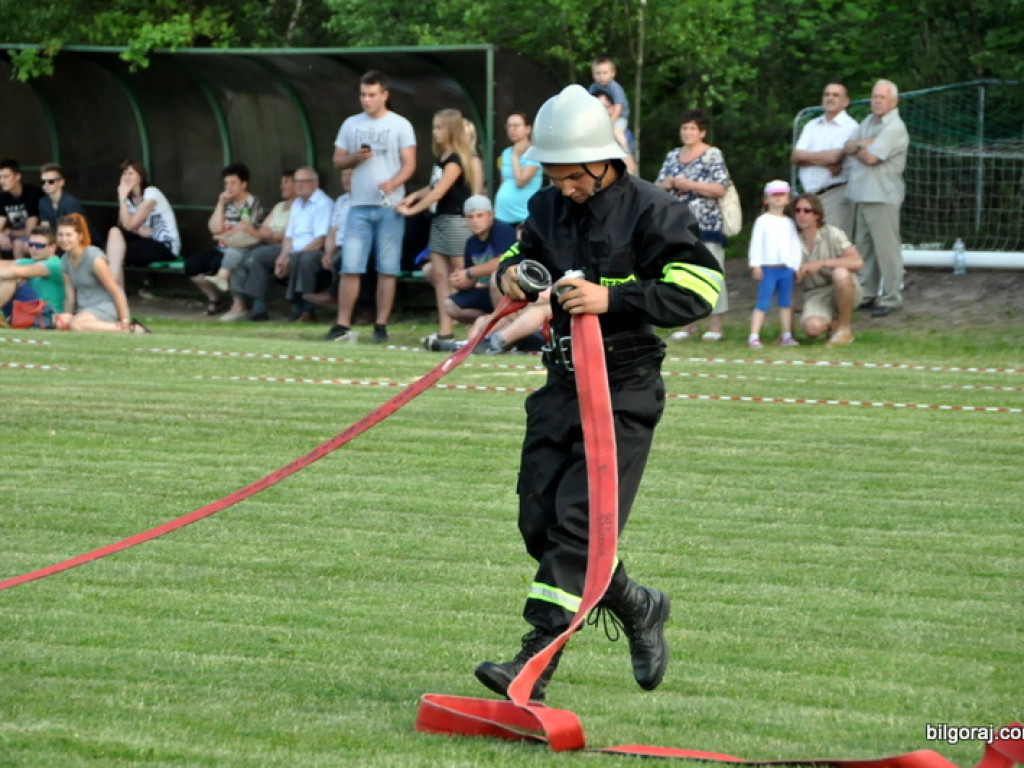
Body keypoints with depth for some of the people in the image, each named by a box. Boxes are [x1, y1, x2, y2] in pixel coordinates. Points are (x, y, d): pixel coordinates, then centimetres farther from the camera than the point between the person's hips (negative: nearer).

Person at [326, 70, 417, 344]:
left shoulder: (400, 125, 2)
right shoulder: (351, 124, 11)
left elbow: (409, 164, -4)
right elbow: (338, 161, 13)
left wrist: (393, 183, -23)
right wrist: (355, 158, -9)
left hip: (390, 206, -2)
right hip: (360, 206, 2)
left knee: (388, 268, 0)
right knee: (350, 267, -3)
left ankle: (381, 325, 5)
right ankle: (342, 324, 0)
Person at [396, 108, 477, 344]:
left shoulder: (455, 160, -13)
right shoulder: (441, 158, 13)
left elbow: (439, 192, -17)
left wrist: (411, 210, -13)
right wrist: (414, 196, -1)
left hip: (456, 220, -9)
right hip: (439, 220, 9)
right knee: (439, 275, 4)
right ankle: (444, 331, 3)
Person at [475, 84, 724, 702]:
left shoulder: (650, 212, -12)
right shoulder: (549, 208, 8)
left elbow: (701, 287, -19)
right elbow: (524, 252, 26)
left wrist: (612, 298, -27)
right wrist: (510, 273, 1)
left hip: (625, 394, -7)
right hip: (563, 385, 7)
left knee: (579, 523, -14)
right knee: (540, 522, 5)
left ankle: (535, 663, -17)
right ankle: (638, 608, 27)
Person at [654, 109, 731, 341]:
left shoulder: (713, 155, -1)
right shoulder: (673, 156, 16)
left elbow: (720, 189, -10)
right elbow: (657, 186, 18)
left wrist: (688, 185, -14)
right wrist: (667, 184, -6)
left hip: (707, 225, -6)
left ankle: (715, 325, -3)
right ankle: (687, 324, 13)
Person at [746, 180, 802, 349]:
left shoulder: (789, 223, 13)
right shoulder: (763, 221, 0)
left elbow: (795, 246, 14)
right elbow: (756, 244, -4)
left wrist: (795, 265, 6)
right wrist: (755, 265, -11)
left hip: (786, 268, 5)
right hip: (767, 268, -5)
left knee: (786, 303, 9)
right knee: (763, 303, -8)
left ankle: (787, 336, 15)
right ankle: (754, 336, -10)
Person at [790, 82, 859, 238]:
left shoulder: (850, 127, -3)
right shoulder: (812, 126, 18)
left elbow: (834, 156, -15)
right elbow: (795, 157, 7)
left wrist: (804, 156, 1)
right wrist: (823, 162, -9)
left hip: (835, 194, -6)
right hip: (809, 195, 6)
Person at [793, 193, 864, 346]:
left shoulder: (833, 234, -13)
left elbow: (858, 262, -28)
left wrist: (822, 263, -36)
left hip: (845, 292, -1)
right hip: (815, 295, 1)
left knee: (840, 273, -37)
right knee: (812, 328, -32)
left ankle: (844, 328, -15)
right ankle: (833, 322, 8)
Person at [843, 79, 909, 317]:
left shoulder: (895, 128, -12)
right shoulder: (868, 122, 17)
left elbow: (871, 157, -19)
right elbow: (847, 147, 9)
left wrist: (857, 148, 2)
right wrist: (863, 144, -11)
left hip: (882, 196, -9)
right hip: (862, 194, 9)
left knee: (886, 248, -6)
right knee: (864, 246, 14)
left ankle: (891, 298, -3)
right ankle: (867, 294, 22)